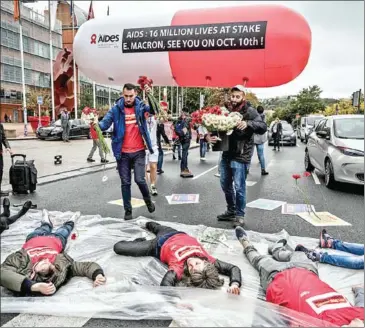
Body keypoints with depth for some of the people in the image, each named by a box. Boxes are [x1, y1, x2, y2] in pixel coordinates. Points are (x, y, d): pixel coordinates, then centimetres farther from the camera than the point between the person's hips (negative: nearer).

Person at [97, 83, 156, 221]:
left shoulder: (140, 106, 0)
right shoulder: (116, 109, -2)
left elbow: (155, 110, -13)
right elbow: (105, 124, -9)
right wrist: (96, 124, -30)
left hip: (139, 151, -1)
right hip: (122, 153, 1)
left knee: (140, 179, -5)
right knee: (125, 183, 8)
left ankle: (148, 200, 25)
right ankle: (128, 210, 23)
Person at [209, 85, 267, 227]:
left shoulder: (250, 111, -6)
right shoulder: (226, 110, 9)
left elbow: (263, 127, -14)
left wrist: (248, 123, -31)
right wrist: (211, 136, -10)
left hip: (240, 156, -6)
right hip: (226, 153, 6)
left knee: (239, 187, -1)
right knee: (225, 185, 15)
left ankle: (240, 215, 16)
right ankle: (231, 211, 33)